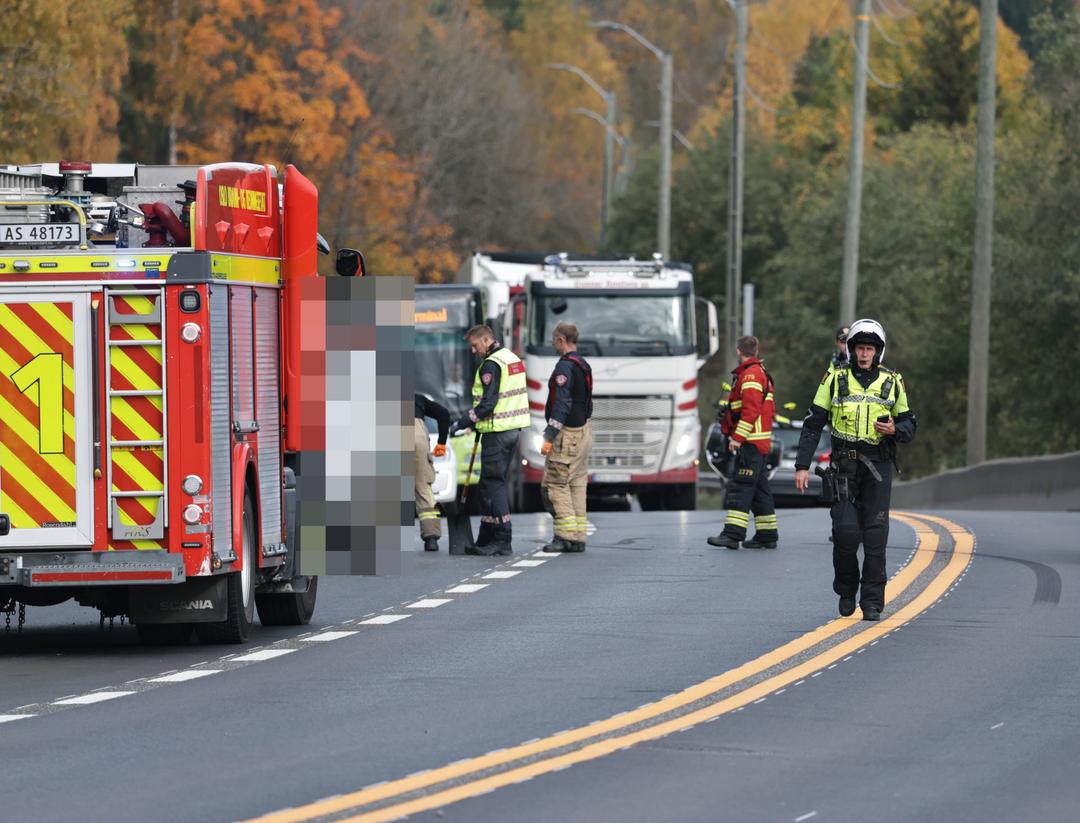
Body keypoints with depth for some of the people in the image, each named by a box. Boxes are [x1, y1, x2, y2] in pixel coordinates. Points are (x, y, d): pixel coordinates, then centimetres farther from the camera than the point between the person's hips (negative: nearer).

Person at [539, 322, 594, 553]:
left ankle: (566, 536, -11)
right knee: (577, 485, 10)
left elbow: (561, 405, -21)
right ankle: (578, 538, 10)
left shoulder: (565, 366, -16)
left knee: (554, 485, -7)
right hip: (584, 430, 10)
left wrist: (549, 437, -21)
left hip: (568, 434, -10)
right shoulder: (584, 366, 15)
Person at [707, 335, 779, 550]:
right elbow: (769, 409, 24)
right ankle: (767, 535, 16)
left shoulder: (750, 375, -12)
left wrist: (737, 437, -23)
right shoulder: (761, 373, 20)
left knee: (741, 486, -14)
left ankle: (732, 534, -20)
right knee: (759, 489, 13)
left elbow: (751, 410, -22)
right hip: (760, 442, 10)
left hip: (751, 442, -10)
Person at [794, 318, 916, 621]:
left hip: (877, 468, 0)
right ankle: (846, 590, 15)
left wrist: (894, 429, -12)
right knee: (845, 532, -9)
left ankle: (872, 602, -2)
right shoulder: (835, 380, 4)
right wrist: (802, 465, -1)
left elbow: (909, 427, 13)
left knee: (875, 536, -7)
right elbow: (813, 425, 6)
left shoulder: (891, 383, 7)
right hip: (844, 467, 0)